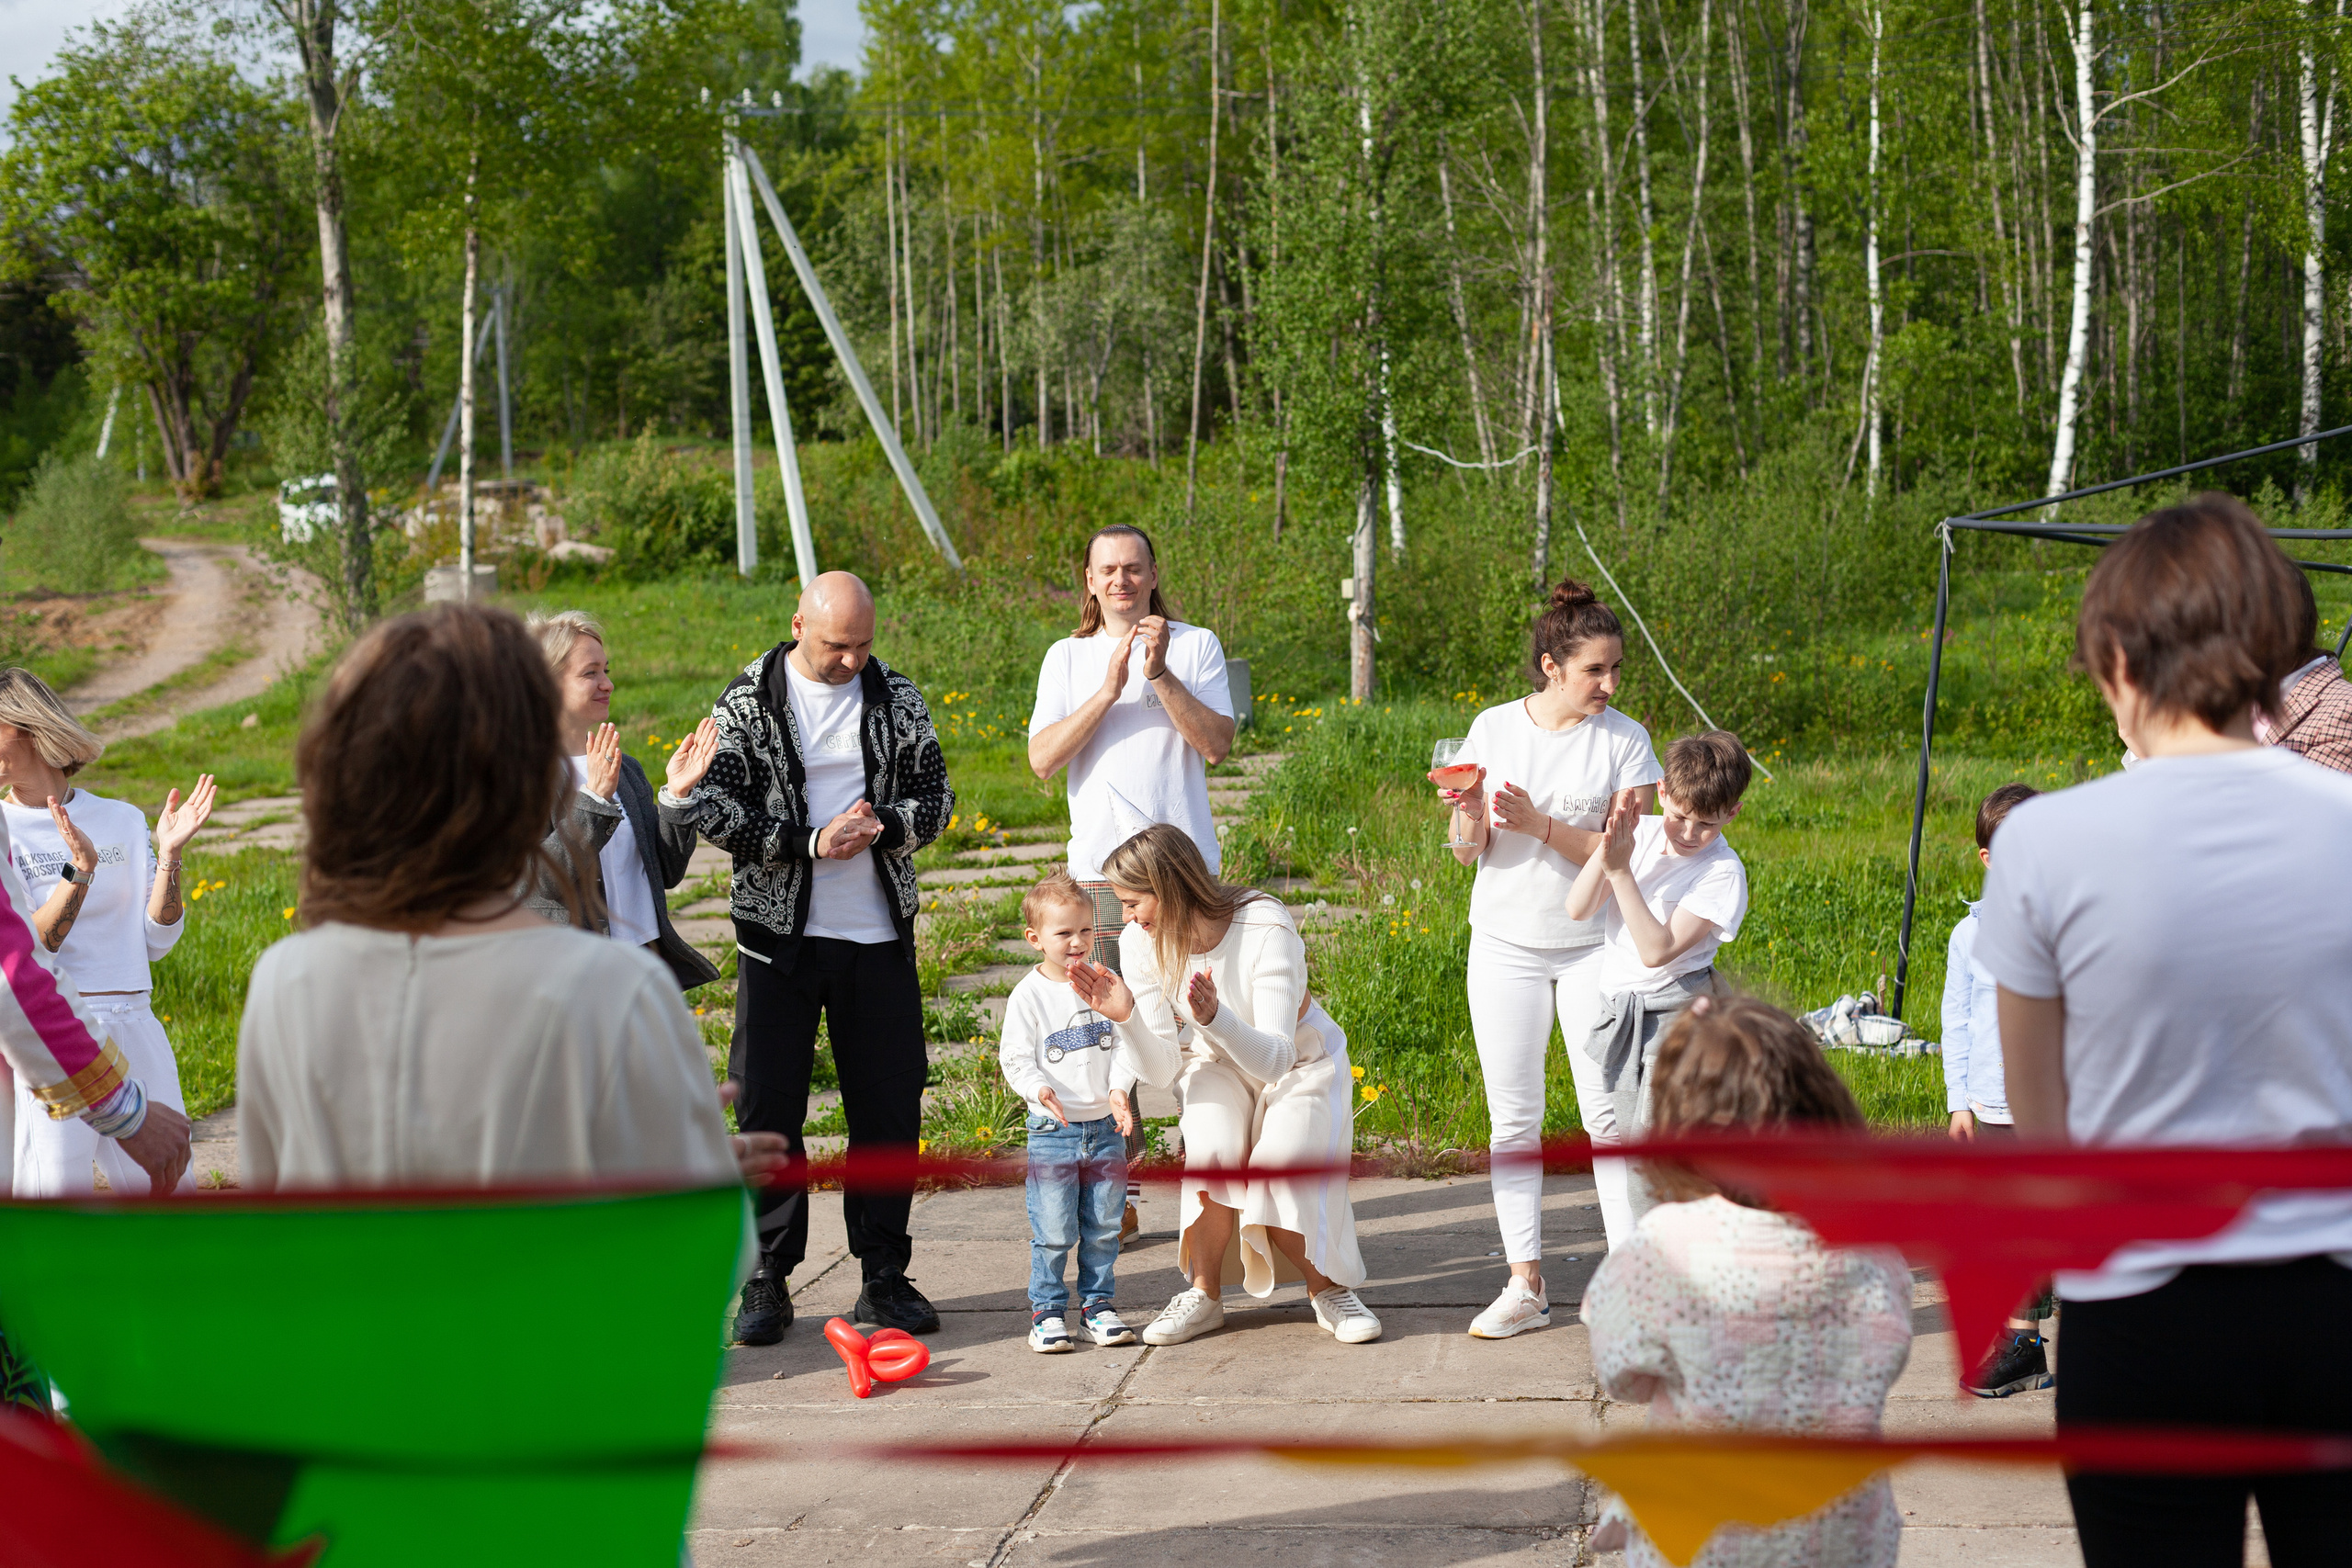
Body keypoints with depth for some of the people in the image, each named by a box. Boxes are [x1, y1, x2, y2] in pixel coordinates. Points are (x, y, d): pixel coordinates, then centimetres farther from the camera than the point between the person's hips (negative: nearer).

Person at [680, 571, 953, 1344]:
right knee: (767, 1105, 0)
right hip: (778, 932, -2)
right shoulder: (748, 699, -1)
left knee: (891, 1102, 4)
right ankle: (767, 1280, 10)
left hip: (880, 933, 2)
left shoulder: (896, 695, 6)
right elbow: (712, 805, -8)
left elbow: (935, 791, 7)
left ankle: (884, 1276, 15)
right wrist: (810, 843, -17)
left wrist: (882, 825, -14)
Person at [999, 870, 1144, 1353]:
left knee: (1102, 1228, 9)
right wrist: (1038, 1088, -25)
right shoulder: (1028, 996, -5)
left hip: (1105, 1127, 3)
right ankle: (1047, 1309, 10)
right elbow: (1014, 1056, -6)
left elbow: (1125, 1043, 5)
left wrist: (1119, 1088, -11)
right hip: (1052, 1131, -3)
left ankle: (1097, 1303, 21)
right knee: (1053, 1230, -2)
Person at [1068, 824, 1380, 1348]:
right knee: (1213, 1155, -29)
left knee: (1274, 1183, -27)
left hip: (1302, 1064, -3)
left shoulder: (1265, 928, -31)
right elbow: (1162, 1069, -18)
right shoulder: (1140, 943, -18)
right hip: (1217, 1065, 3)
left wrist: (1216, 1018, -54)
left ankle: (1329, 1288, 2)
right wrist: (1126, 1016, -36)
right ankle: (1205, 1294, -6)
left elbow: (1274, 1059, -36)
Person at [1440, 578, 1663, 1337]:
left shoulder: (1626, 740, -5)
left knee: (1610, 1110, -5)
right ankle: (1525, 1284, 12)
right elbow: (1467, 851, 3)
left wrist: (1539, 825, -21)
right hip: (1506, 944, 2)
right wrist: (1469, 813, -19)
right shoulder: (1494, 728, 0)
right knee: (1513, 1118, 5)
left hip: (1592, 944, -2)